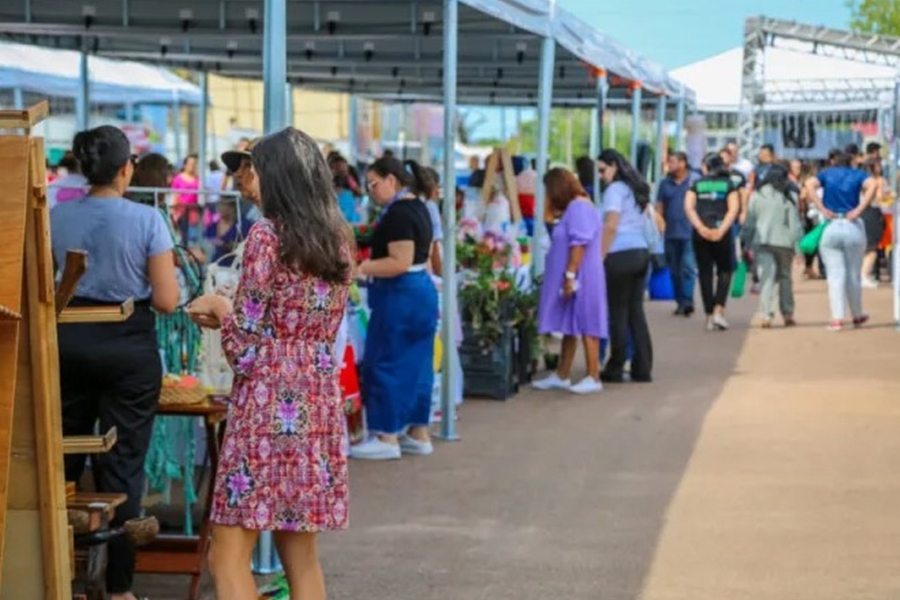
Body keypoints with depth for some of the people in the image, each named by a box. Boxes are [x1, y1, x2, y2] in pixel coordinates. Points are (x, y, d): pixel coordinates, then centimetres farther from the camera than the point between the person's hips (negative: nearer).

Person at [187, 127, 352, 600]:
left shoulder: (267, 234, -11)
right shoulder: (338, 239, 10)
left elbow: (245, 347, -12)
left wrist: (221, 309, 8)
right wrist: (231, 316, 20)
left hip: (269, 403, -8)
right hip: (318, 401, 8)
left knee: (228, 559, -2)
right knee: (301, 555, 13)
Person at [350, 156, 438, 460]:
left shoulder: (398, 213, -17)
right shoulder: (418, 207, 13)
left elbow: (401, 262, -23)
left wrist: (361, 268, -19)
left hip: (400, 296, -10)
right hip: (422, 290, 10)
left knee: (387, 363, -3)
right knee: (415, 363, 12)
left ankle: (387, 437, 1)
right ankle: (418, 434, 17)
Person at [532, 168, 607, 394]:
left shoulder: (578, 206, -14)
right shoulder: (574, 207, 18)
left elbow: (579, 244, -22)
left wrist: (570, 275, -24)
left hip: (580, 278, -10)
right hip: (573, 278, 10)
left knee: (585, 326, -7)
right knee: (570, 326, 12)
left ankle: (593, 378, -5)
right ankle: (562, 376, 16)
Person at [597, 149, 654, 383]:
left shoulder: (615, 189, -7)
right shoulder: (636, 189, 18)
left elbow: (610, 227, -15)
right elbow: (650, 222, 17)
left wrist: (600, 258, -12)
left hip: (621, 255, -8)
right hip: (642, 252, 8)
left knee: (618, 313, -1)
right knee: (636, 311, 9)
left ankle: (615, 369, 3)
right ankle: (642, 369, 9)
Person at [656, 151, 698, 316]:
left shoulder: (695, 181, 1)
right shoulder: (665, 183, 11)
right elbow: (659, 207, 12)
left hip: (689, 233, -4)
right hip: (671, 233, 4)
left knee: (688, 267, -12)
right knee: (674, 270, 8)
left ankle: (687, 300, -14)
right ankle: (680, 301, 16)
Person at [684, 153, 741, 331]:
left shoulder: (697, 184, 8)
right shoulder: (728, 184, 6)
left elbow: (688, 207, -5)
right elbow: (733, 209, -6)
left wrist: (700, 227, -12)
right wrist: (722, 230, -13)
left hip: (701, 234, 1)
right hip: (722, 233, -1)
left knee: (705, 273, 6)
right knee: (724, 270, 11)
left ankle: (709, 316, 6)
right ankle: (719, 310, -5)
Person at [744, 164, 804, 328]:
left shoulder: (757, 195, 4)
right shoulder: (790, 196, -2)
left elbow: (749, 222, 5)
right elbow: (795, 223, -4)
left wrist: (748, 244, 10)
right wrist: (799, 244, 0)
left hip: (762, 242, 0)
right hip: (784, 242, 0)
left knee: (766, 278, -3)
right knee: (785, 277, 14)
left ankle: (766, 315, -16)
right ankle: (787, 314, 13)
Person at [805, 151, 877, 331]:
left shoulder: (826, 174, 9)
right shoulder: (858, 175, 7)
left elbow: (810, 184, -10)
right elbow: (873, 185, -14)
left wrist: (822, 209, -10)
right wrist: (859, 210, -12)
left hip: (830, 228, 0)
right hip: (853, 227, 0)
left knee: (835, 275, 0)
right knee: (854, 275, 12)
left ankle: (837, 319, -9)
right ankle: (857, 316, 24)